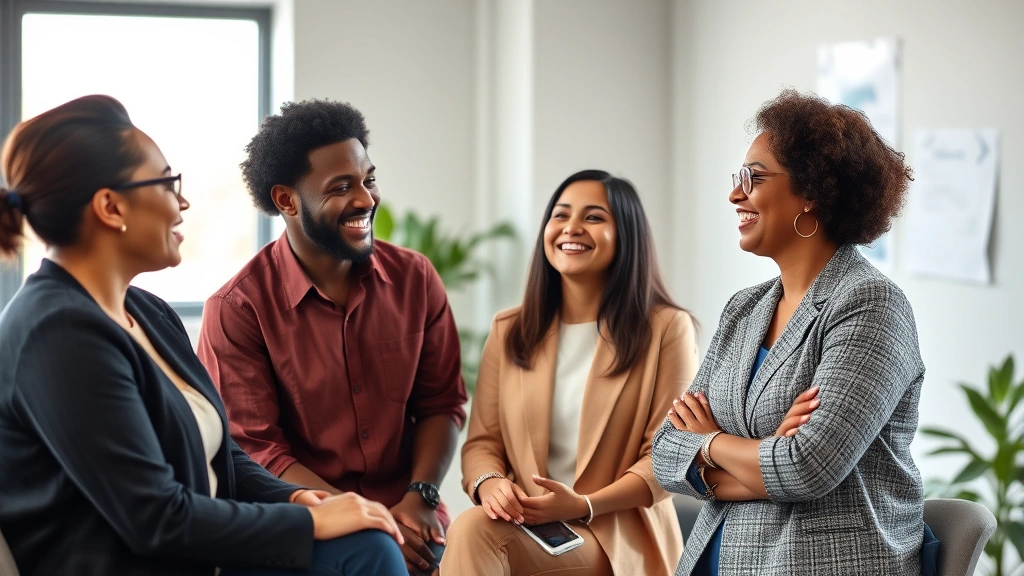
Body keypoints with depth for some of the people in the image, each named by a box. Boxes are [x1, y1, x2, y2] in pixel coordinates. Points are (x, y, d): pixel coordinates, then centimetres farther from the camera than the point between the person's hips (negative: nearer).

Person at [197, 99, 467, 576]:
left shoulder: (415, 278, 6)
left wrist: (419, 498, -8)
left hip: (411, 520, 3)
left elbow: (441, 403, 10)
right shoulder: (237, 309, -6)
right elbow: (255, 451, -7)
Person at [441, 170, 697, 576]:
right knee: (468, 529, -32)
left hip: (618, 539, -4)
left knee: (475, 531, -30)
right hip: (525, 524, 4)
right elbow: (483, 441, 10)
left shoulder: (666, 329, 0)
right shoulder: (509, 332, 13)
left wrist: (584, 506, -19)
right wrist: (488, 482, -16)